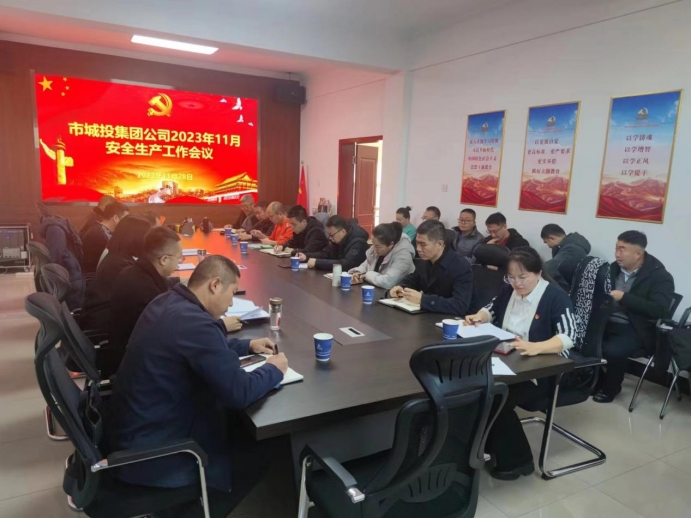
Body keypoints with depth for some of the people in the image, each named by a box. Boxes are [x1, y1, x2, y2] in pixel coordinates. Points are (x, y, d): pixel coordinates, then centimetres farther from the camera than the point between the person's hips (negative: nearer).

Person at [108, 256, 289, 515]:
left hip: (136, 428, 10)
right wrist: (273, 369, -10)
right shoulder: (194, 323, -31)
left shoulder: (170, 301, 0)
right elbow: (240, 393, -29)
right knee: (258, 453, 3)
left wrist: (248, 345, 12)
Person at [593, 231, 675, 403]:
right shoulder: (614, 268, 9)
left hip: (635, 329, -6)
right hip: (607, 321, 6)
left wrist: (623, 297, -23)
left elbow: (659, 310, -20)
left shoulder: (660, 277, -9)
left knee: (612, 350, -31)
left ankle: (610, 388, 0)